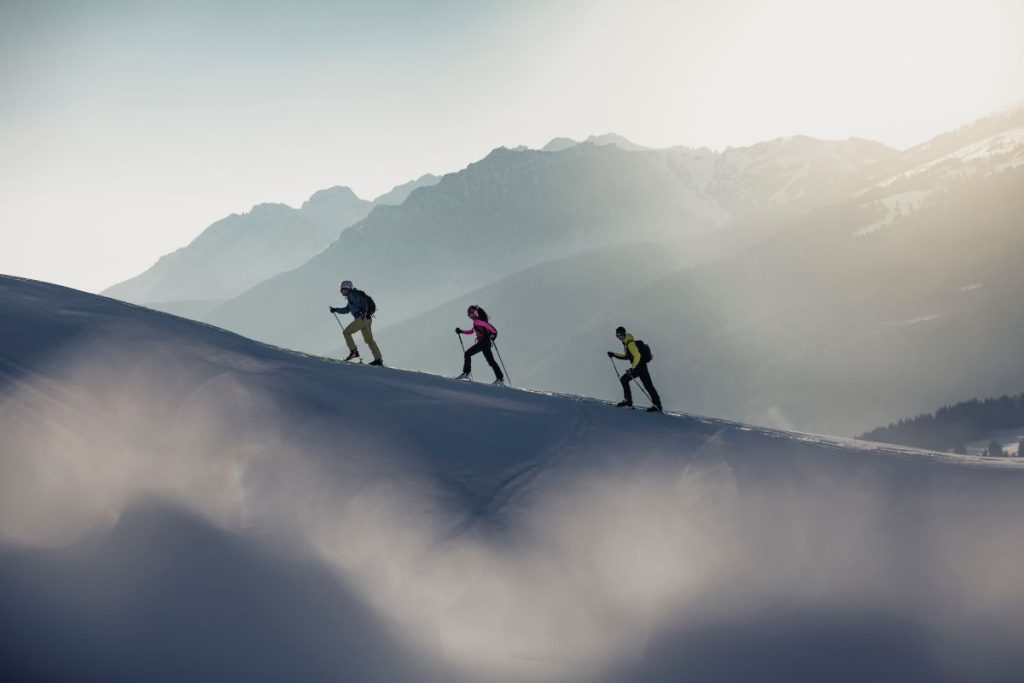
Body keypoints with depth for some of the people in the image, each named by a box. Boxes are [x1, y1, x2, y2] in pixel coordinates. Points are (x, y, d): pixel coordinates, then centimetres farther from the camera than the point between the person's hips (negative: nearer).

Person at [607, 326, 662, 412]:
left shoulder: (630, 343, -17)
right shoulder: (626, 343, 15)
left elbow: (637, 356, -24)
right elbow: (626, 356, 28)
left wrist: (632, 368, -24)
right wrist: (614, 354, 24)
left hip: (641, 366, -11)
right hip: (636, 367, 11)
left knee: (648, 385, -12)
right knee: (624, 379, 12)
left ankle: (657, 406, -13)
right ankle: (628, 401, 15)